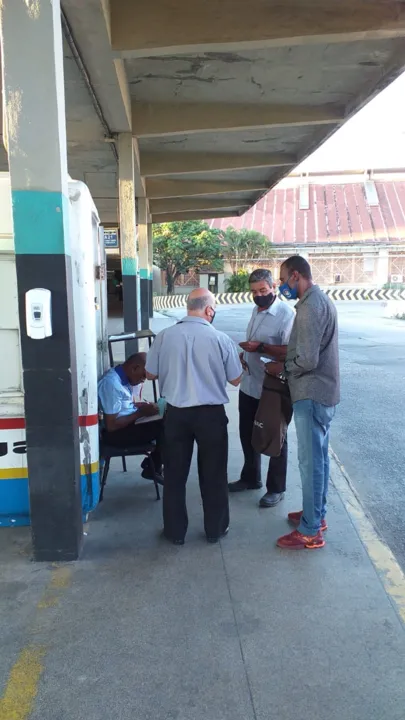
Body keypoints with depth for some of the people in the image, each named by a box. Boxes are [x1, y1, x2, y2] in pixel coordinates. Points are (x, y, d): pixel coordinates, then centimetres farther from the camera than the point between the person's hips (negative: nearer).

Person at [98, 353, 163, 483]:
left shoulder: (128, 377, 4)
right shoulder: (112, 383, -25)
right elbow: (111, 426, -24)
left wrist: (146, 406, -2)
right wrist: (140, 413, -18)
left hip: (129, 424, 9)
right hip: (115, 433, -9)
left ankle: (152, 463, 8)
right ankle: (153, 469, 2)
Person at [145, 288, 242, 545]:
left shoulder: (164, 336, -7)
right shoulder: (220, 339, -12)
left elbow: (151, 374, 4)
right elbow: (235, 380, -2)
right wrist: (239, 362, 19)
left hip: (176, 413, 2)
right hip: (211, 413, -1)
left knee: (175, 474, 15)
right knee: (213, 474, 15)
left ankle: (175, 531, 25)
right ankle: (216, 529, 28)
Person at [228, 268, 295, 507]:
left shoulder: (286, 313, -17)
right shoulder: (257, 310, 9)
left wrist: (260, 348, -29)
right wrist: (244, 354, 2)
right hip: (249, 385, 8)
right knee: (248, 434, 20)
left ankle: (276, 488, 23)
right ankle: (251, 477, 39)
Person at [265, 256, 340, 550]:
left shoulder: (310, 306, -21)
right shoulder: (320, 299, 13)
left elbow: (307, 360, -26)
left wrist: (281, 368, -7)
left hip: (312, 395, -11)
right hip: (322, 392, 11)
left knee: (310, 461, -2)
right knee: (319, 457, 18)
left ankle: (310, 531, 8)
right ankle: (317, 515, 32)